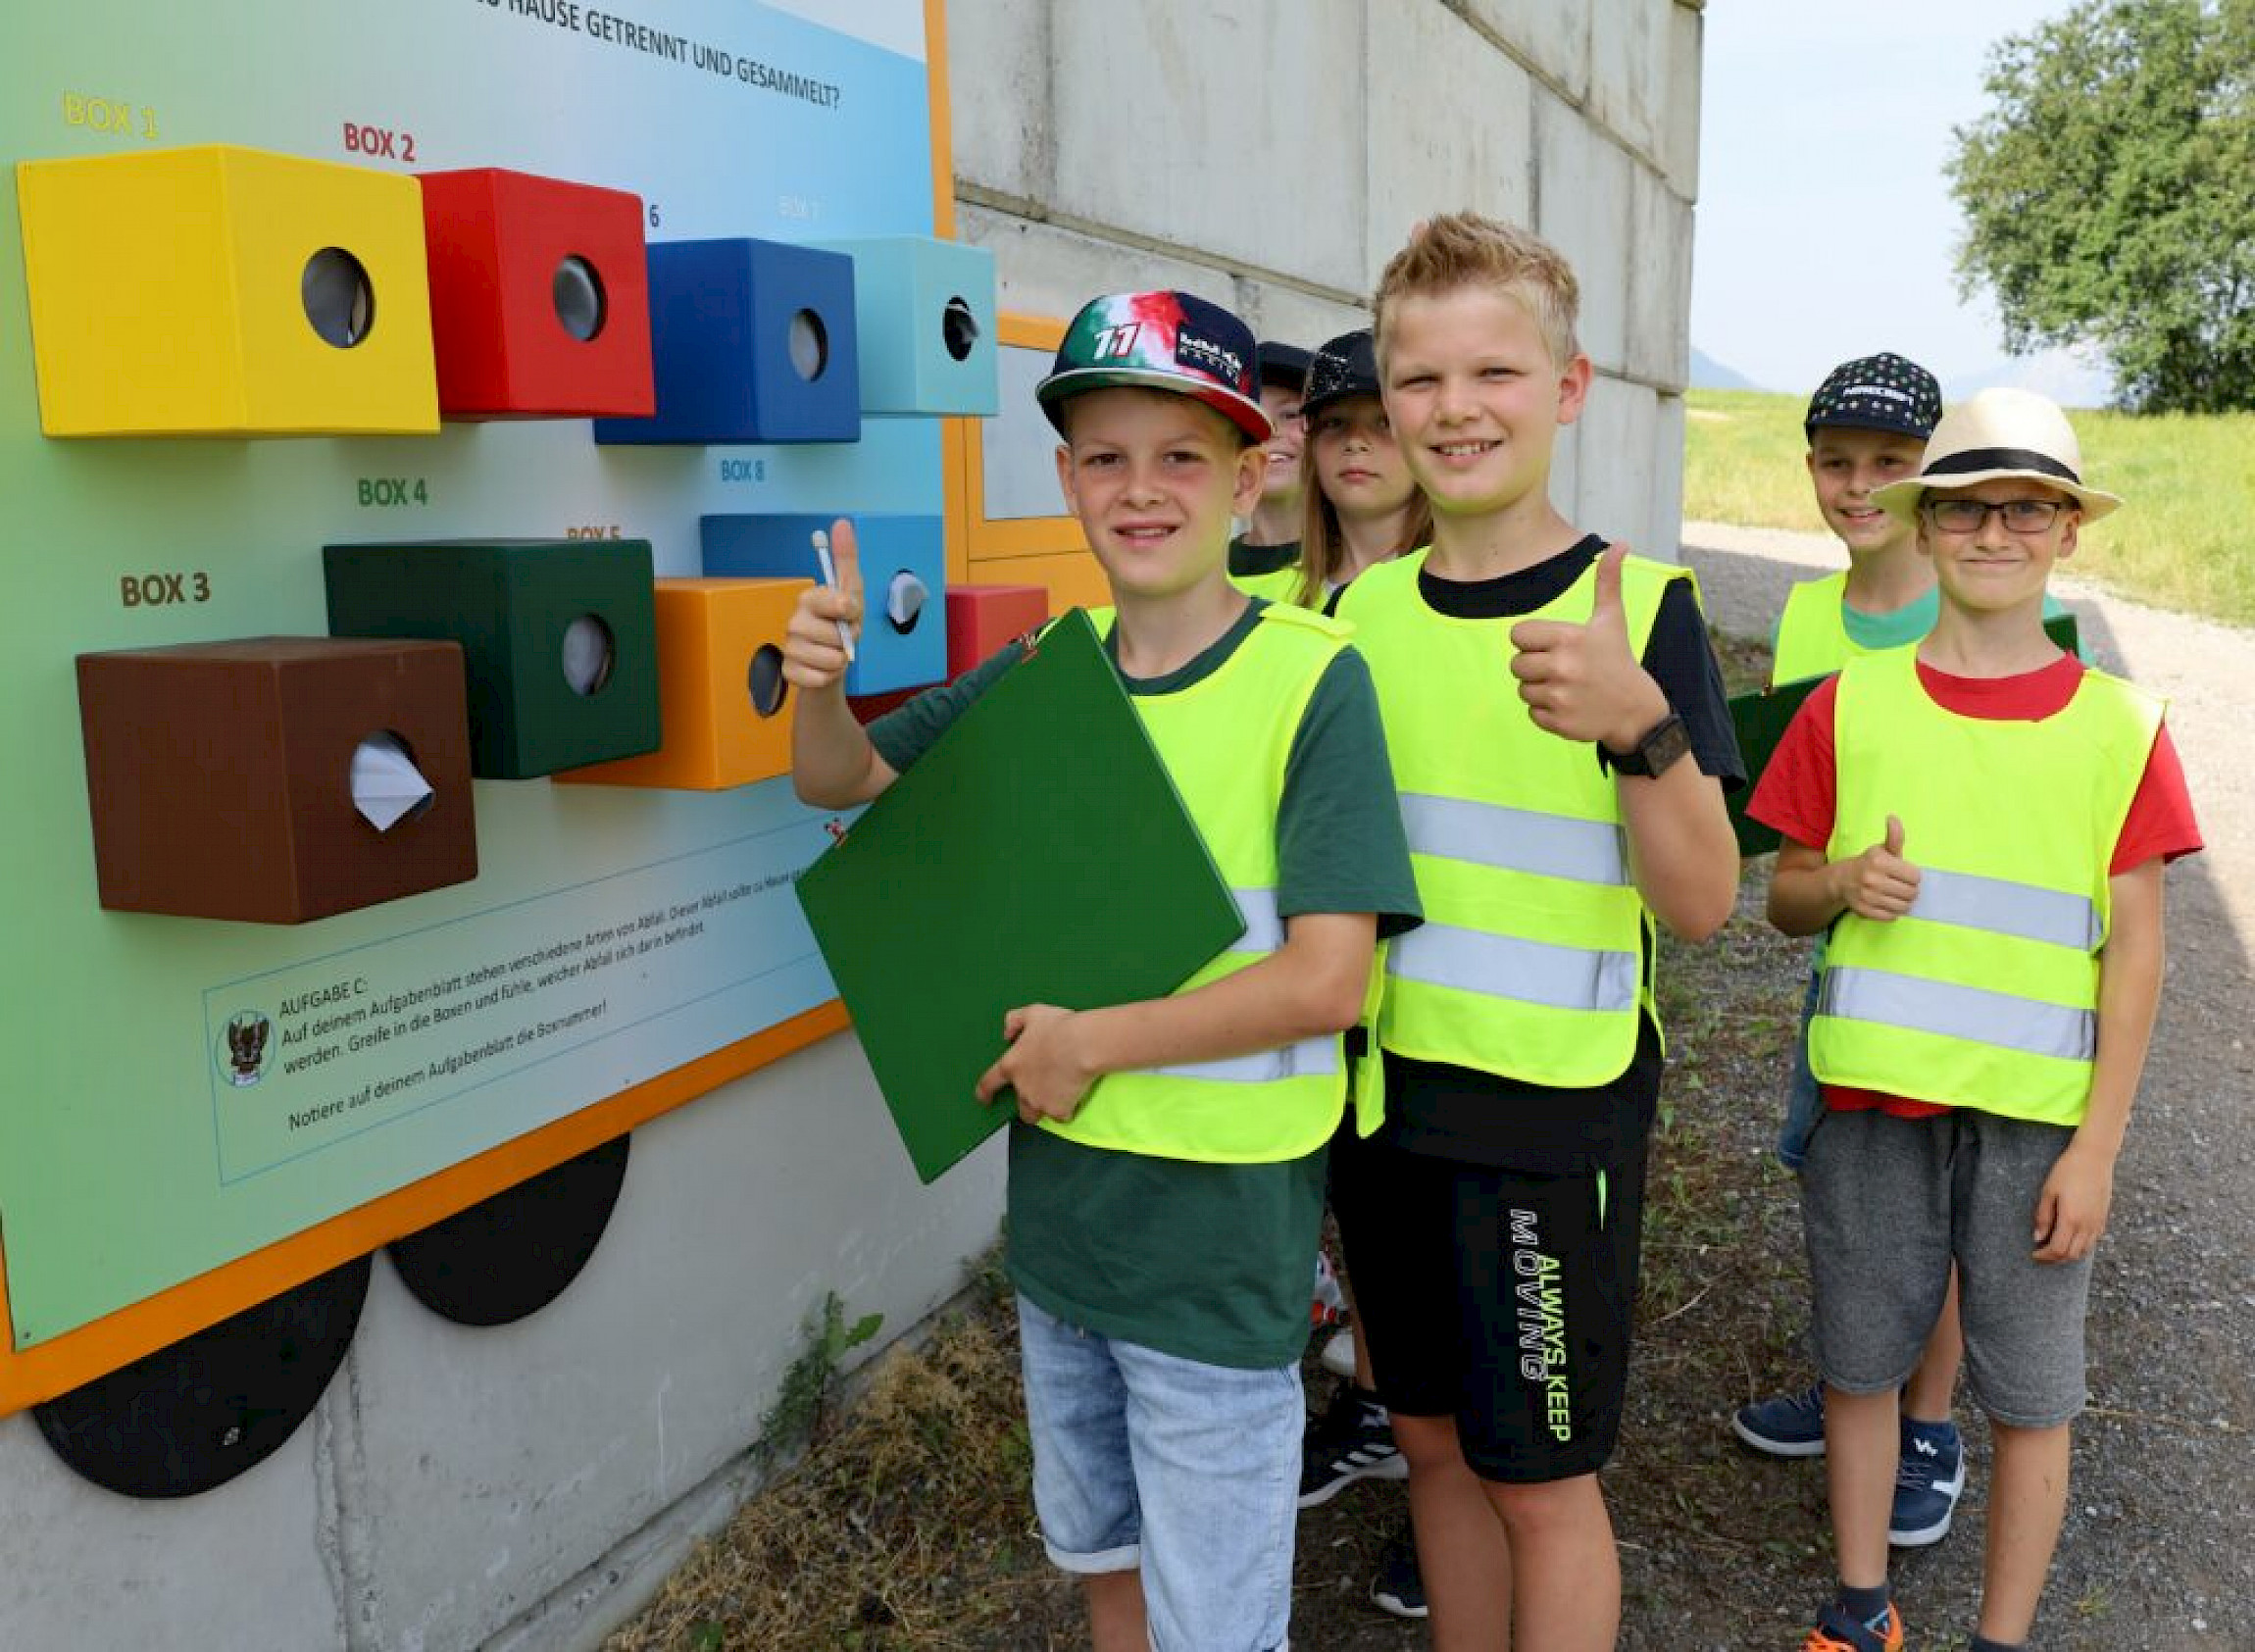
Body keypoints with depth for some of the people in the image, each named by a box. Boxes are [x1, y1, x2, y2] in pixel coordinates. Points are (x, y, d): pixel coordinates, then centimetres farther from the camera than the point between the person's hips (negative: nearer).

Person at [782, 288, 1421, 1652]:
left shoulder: (1311, 677, -16)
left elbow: (1327, 980, -22)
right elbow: (842, 782, 9)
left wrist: (1094, 1041, -19)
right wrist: (821, 683, -11)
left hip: (1221, 1233, -5)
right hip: (1059, 1209, 5)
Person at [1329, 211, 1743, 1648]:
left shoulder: (1643, 608, -11)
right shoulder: (1360, 612, 3)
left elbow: (1699, 906, -17)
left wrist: (1638, 725, -32)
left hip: (1553, 1109, -4)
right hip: (1385, 1092, 5)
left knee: (1539, 1474, 10)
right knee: (1434, 1435, 20)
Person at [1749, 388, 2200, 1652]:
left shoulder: (2119, 724, -3)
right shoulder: (1851, 704, 0)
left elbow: (2136, 951, -3)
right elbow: (1786, 898, 8)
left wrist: (2097, 1145, -8)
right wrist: (1844, 881, -15)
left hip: (2038, 1115, -1)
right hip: (1872, 1094, 1)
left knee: (2030, 1394, 9)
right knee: (1862, 1361, 14)